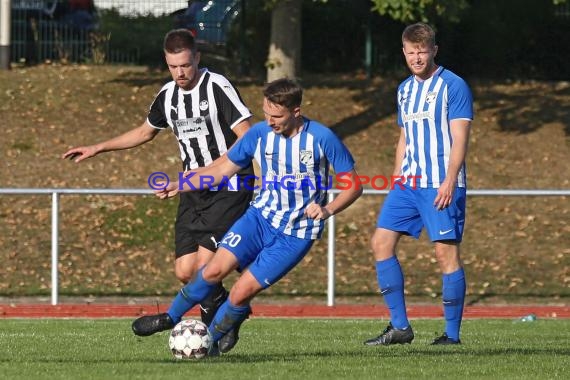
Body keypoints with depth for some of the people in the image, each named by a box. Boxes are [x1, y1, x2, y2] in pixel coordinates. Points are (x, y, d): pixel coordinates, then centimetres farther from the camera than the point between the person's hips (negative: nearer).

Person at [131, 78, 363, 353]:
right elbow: (225, 168, 9)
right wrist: (180, 185, 0)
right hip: (261, 216, 3)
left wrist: (328, 209, -25)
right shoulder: (259, 133, -4)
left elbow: (354, 185, -8)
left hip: (296, 233, -3)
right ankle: (170, 318, 10)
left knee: (242, 291, -13)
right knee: (215, 269, -14)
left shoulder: (322, 138, -15)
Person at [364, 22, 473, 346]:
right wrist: (398, 180, 18)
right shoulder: (405, 90, 16)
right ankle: (400, 327, 6)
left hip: (441, 185, -8)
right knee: (382, 242, 1)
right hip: (408, 183, 8)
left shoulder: (453, 86, -6)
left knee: (446, 251, -9)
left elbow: (460, 138, -12)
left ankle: (452, 334, -3)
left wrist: (449, 181, -21)